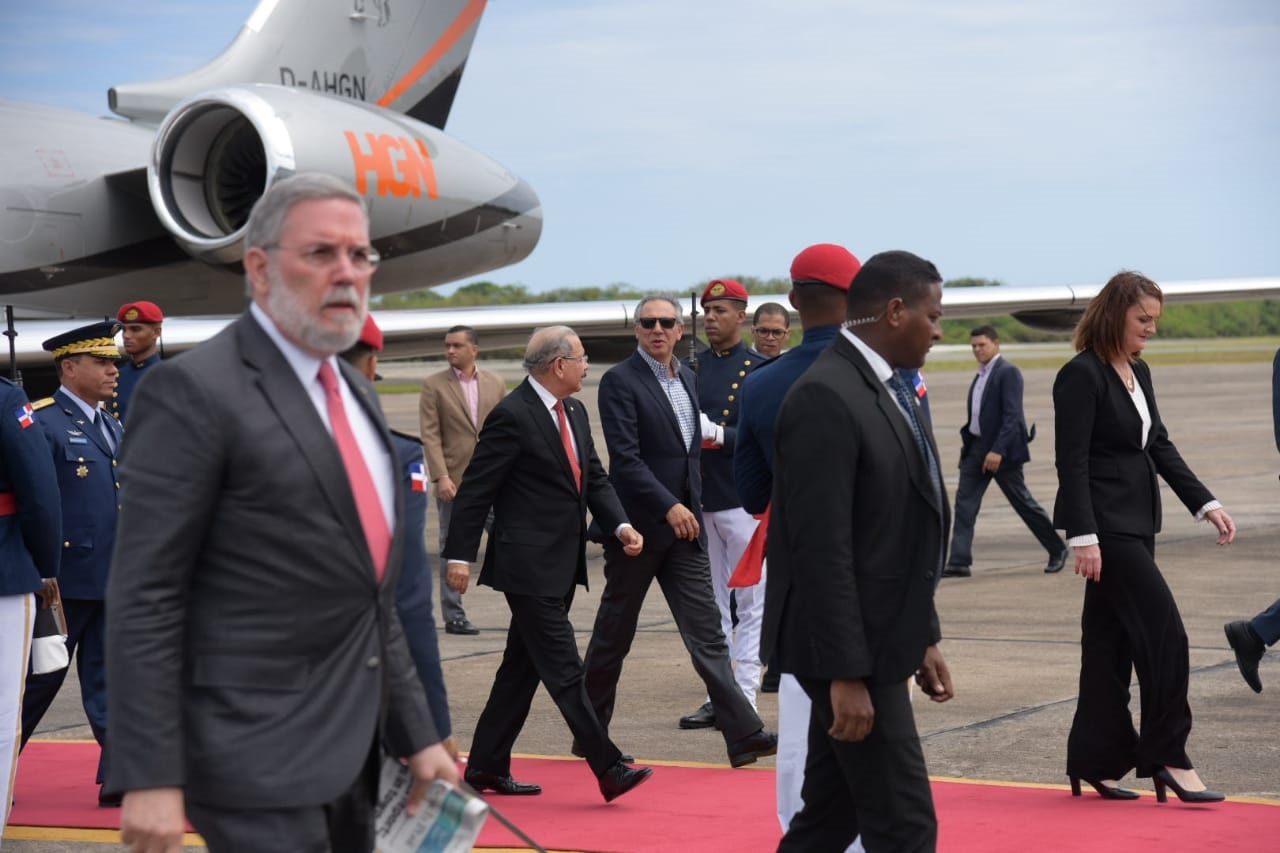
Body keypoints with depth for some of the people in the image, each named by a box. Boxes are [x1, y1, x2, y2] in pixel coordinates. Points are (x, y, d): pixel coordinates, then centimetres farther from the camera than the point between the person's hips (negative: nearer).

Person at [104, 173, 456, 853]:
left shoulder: (352, 391, 15)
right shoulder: (194, 391, -11)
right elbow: (143, 597, -15)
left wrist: (415, 734, 16)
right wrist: (149, 778, -19)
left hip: (350, 748, 8)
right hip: (257, 753, -8)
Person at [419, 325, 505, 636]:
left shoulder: (496, 383, 8)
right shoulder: (434, 385, 0)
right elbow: (430, 435, -6)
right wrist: (441, 477, -15)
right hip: (454, 480, -2)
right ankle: (453, 616, 9)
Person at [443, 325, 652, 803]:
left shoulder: (574, 413, 13)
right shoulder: (512, 416, -14)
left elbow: (595, 478, 15)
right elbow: (475, 489, -12)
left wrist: (620, 525, -2)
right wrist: (460, 555, -13)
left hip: (563, 565, 9)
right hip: (529, 566, -9)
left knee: (523, 668, 13)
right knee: (564, 670, -8)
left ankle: (486, 767, 21)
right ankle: (608, 769, -9)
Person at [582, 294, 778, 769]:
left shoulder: (687, 379, 12)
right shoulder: (620, 382, -11)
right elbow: (625, 457, -19)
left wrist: (692, 508, 15)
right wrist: (669, 507, -24)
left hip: (683, 525, 6)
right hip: (638, 527, -6)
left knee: (707, 633, 0)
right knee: (613, 634, 7)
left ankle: (743, 735, -6)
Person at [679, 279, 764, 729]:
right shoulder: (690, 366, 12)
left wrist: (721, 435, -21)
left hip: (742, 500, -5)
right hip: (698, 500, 5)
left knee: (750, 602, -2)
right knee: (710, 604, 9)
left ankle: (744, 697, 1)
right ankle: (716, 696, 15)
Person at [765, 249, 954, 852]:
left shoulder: (889, 392, 12)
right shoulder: (824, 397, -19)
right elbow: (822, 548, -22)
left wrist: (923, 638, 17)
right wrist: (846, 674, -23)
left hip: (878, 641, 10)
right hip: (847, 650, -10)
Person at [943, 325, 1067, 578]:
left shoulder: (1008, 372, -12)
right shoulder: (981, 374, 14)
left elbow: (1012, 415, -19)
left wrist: (998, 450, -26)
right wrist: (967, 443, 12)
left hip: (1002, 449, -8)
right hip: (976, 447, 8)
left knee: (1023, 502, 2)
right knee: (964, 502, -2)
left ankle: (1057, 550, 19)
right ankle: (959, 562, -4)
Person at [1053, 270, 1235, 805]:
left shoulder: (1139, 373, 13)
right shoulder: (1081, 375, -13)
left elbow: (1160, 446, 16)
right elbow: (1072, 462, -16)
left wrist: (1205, 504, 8)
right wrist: (1083, 537, -21)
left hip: (1136, 523, 9)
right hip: (1107, 525, -9)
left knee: (1114, 645, 11)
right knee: (1165, 635, -10)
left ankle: (1095, 762, 17)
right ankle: (1168, 758, -3)